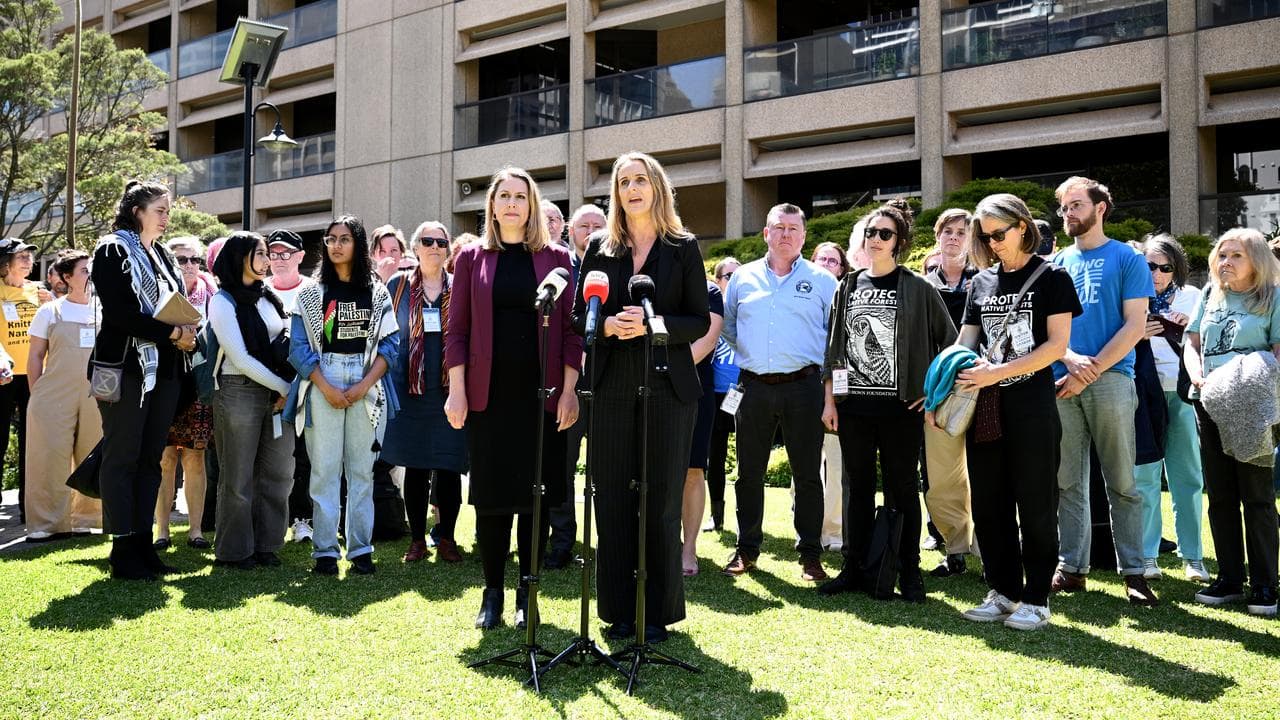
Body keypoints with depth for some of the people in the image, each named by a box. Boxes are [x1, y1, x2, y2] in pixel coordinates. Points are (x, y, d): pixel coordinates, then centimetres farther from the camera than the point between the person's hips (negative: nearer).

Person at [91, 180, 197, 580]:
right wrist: (172, 333, -15)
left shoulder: (164, 256, 18)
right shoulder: (112, 251, -4)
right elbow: (120, 313, -15)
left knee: (150, 458, 8)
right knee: (122, 457, -3)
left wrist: (186, 332, -3)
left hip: (165, 370, 7)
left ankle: (143, 543, 13)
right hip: (126, 367, -7)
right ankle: (123, 551, 1)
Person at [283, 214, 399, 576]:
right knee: (324, 468, -3)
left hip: (367, 386, 1)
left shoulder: (377, 292, 9)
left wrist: (365, 385, -9)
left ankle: (360, 549, 8)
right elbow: (298, 346, 1)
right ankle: (325, 550, 2)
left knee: (362, 469, 2)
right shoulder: (311, 293, 8)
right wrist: (326, 387, -10)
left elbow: (390, 343, 3)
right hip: (323, 383, 0)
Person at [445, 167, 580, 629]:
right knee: (490, 495, 4)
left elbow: (570, 331, 3)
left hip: (542, 396, 0)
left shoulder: (556, 258, 6)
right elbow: (457, 330, 4)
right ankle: (492, 593, 16)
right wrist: (457, 392, -4)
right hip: (488, 396, 0)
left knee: (536, 495, 3)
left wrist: (569, 392, -5)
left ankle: (527, 593, 15)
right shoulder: (473, 258, 7)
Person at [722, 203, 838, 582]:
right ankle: (746, 548, 18)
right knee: (749, 472, 7)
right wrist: (751, 353, 13)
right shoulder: (743, 278, 10)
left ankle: (811, 554, 11)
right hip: (755, 387, 2)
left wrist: (825, 371, -1)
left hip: (803, 385, -2)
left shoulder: (823, 280, 5)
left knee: (807, 474, 2)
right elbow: (727, 327, 20)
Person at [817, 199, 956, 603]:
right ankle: (854, 568, 17)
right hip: (853, 406, 3)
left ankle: (909, 572, 13)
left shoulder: (918, 289, 0)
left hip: (901, 407, -3)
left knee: (902, 488, 4)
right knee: (858, 487, 9)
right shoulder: (848, 287, 10)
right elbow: (834, 347, 11)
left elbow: (949, 341, 4)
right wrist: (829, 400, 6)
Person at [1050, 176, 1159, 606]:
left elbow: (1135, 325, -4)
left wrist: (1090, 371, -11)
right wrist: (1070, 359, -8)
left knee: (1122, 482, -1)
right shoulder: (1058, 263, 16)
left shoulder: (1127, 259, 5)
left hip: (1110, 378, -4)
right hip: (1061, 381, 4)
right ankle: (1071, 567, 13)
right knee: (1067, 481, 6)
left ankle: (1133, 571, 6)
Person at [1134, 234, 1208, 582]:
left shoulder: (1191, 296, 10)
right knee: (1144, 475, -1)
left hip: (1182, 392, 2)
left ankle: (1193, 556, 13)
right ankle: (1146, 557, 6)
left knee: (1188, 477, 5)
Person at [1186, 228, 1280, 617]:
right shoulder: (1209, 296, 14)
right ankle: (1229, 580, 17)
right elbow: (1192, 343, 12)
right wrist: (1197, 375, -7)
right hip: (1209, 405, 5)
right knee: (1220, 495, 9)